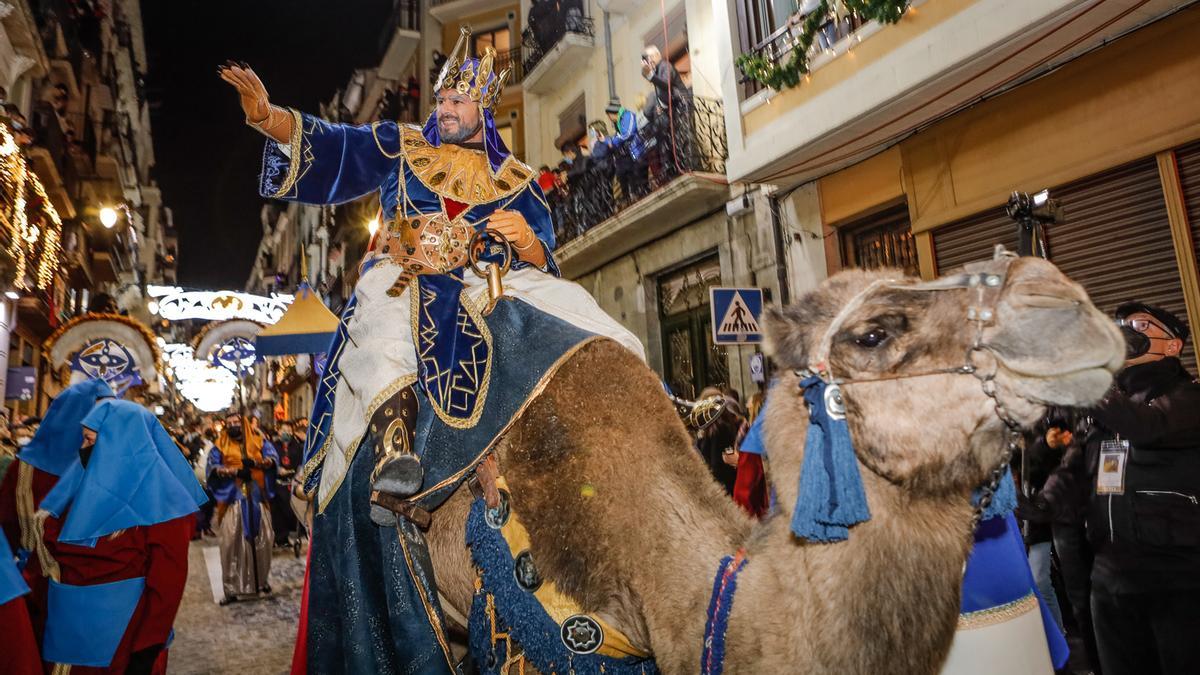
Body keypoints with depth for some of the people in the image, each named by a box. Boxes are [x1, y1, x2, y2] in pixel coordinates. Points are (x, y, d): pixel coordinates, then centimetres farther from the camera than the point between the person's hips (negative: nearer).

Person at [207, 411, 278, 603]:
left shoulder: (258, 441, 11)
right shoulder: (220, 446, 9)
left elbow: (273, 458, -3)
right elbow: (212, 468, -5)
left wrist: (255, 462, -22)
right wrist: (235, 471, -19)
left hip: (257, 498, 1)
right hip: (233, 498, -1)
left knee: (262, 539, 5)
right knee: (232, 542, -6)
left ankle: (262, 579, 21)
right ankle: (232, 588, -3)